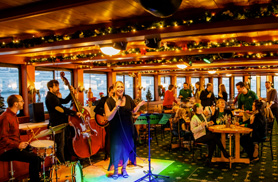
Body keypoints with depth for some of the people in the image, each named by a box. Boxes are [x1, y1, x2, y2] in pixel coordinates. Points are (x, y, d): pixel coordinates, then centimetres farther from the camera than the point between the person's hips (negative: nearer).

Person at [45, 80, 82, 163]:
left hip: (62, 123, 11)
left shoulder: (54, 97, 17)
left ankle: (68, 161, 29)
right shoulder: (49, 98, -16)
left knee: (66, 144, 17)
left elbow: (65, 101, 22)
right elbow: (60, 109, -23)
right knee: (60, 146, -3)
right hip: (57, 124, -11)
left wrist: (71, 92, 9)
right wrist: (75, 113, -24)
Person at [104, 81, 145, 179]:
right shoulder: (109, 101, -10)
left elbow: (133, 111, 12)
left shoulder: (128, 98, 1)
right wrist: (116, 107, -27)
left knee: (127, 149, 11)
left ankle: (124, 169, 33)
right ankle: (115, 170, 29)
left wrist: (139, 105, -6)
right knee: (116, 150, 4)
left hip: (128, 129, 3)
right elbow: (109, 118, -16)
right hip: (116, 130, -3)